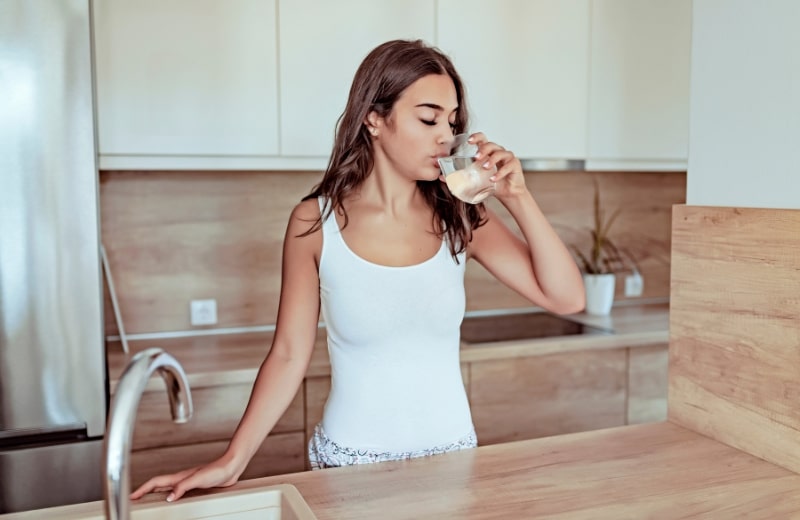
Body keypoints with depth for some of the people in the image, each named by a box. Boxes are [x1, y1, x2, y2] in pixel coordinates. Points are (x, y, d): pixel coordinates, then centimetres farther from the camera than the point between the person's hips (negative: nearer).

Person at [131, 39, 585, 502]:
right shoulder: (315, 223, -11)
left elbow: (567, 299, -8)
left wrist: (518, 198, -18)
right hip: (350, 460, -2)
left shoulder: (460, 218, -5)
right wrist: (231, 462, -13)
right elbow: (289, 356, -6)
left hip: (451, 453, 3)